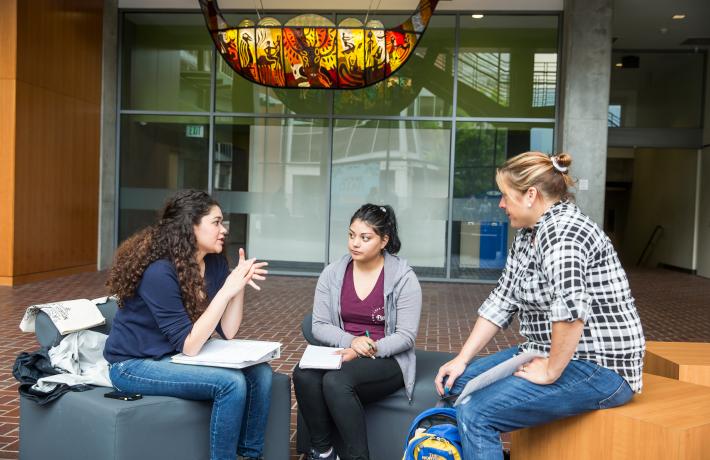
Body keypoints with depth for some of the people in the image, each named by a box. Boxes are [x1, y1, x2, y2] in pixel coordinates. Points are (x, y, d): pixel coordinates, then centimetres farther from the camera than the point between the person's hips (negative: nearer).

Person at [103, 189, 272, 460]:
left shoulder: (215, 263, -3)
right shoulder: (160, 272, -24)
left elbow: (227, 332, -3)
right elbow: (188, 346, -25)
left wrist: (241, 284, -16)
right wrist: (226, 291, -29)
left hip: (176, 358, 7)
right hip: (134, 364, -7)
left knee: (259, 373, -11)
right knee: (231, 383, -25)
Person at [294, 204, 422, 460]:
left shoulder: (403, 278, -7)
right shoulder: (332, 274, 4)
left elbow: (406, 336, -9)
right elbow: (319, 326, 0)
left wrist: (368, 350, -23)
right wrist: (351, 341, -18)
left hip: (387, 360, -4)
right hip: (343, 353, 4)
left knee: (336, 381, -32)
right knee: (303, 375, -27)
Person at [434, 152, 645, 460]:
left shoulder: (562, 230, -21)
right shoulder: (527, 234, 11)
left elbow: (571, 310, -34)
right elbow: (502, 300, 10)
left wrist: (550, 372, -21)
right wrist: (462, 359, 6)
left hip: (598, 368, -10)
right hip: (549, 353, 10)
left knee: (475, 413, -20)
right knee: (458, 383, 8)